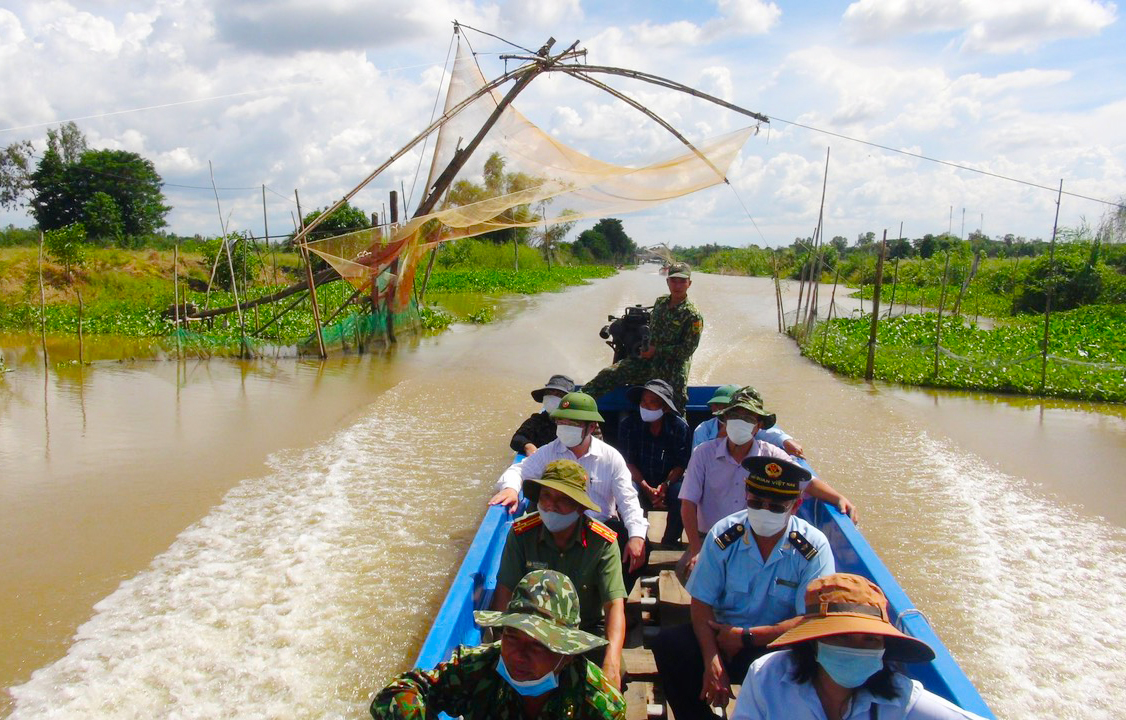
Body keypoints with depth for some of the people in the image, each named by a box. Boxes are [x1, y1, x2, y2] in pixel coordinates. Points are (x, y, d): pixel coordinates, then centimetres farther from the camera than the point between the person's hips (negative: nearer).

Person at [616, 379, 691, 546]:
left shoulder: (679, 426, -7)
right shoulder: (628, 424, -9)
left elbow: (681, 464, -6)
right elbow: (627, 462, -10)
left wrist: (665, 485, -25)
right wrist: (648, 489, -22)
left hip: (669, 481, 1)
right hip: (639, 480, 0)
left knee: (682, 495, -31)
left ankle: (670, 542, -8)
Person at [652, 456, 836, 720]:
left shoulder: (814, 547, -10)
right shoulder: (724, 535, -5)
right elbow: (701, 602, -6)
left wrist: (746, 636, -18)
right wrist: (712, 661, -21)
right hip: (724, 635, 3)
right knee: (668, 643, -22)